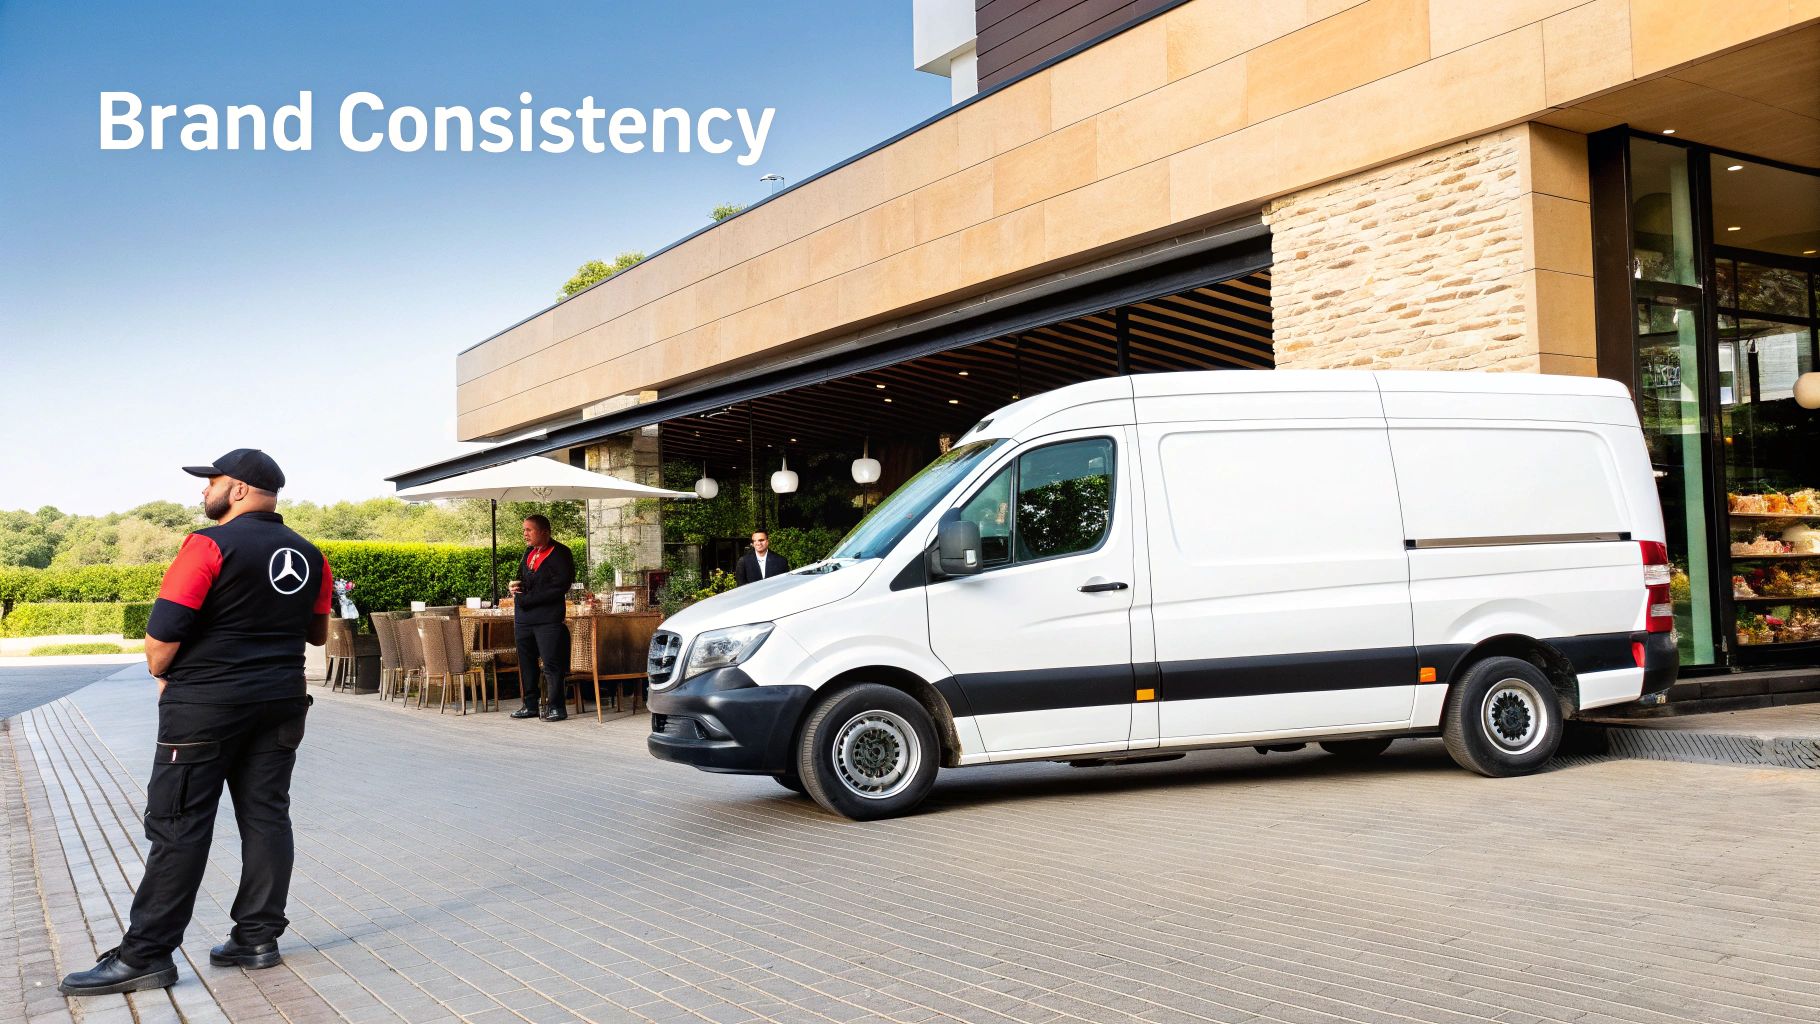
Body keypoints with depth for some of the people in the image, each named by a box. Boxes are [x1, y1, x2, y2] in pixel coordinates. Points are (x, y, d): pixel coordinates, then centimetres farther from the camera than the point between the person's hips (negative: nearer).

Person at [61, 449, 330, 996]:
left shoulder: (209, 546, -13)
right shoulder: (309, 556, 7)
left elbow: (161, 637, -14)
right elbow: (317, 634, 16)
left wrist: (162, 673, 4)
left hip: (205, 705, -6)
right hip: (280, 701, 6)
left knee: (178, 826, -1)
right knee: (266, 817, 8)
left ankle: (146, 955, 3)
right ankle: (258, 938, 12)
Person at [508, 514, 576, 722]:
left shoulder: (560, 554, -7)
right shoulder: (529, 552, 16)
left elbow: (559, 587, -16)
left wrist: (525, 599, -15)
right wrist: (514, 585, 2)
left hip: (547, 619, -8)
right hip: (523, 617, 8)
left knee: (552, 664, -6)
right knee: (526, 663, 11)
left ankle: (556, 707, 1)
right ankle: (530, 705, 20)